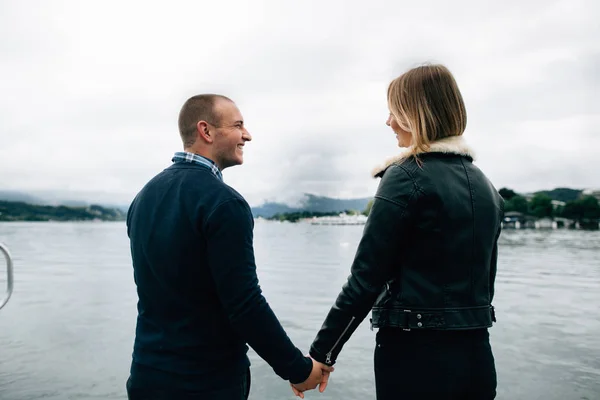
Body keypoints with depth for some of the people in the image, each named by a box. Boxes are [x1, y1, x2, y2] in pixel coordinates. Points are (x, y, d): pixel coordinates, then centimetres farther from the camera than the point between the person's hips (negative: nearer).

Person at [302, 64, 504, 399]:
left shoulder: (407, 176, -14)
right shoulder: (485, 186, 7)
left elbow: (366, 278, -16)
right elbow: (486, 279, 13)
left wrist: (322, 352, -8)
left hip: (416, 354, -7)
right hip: (476, 356, 7)